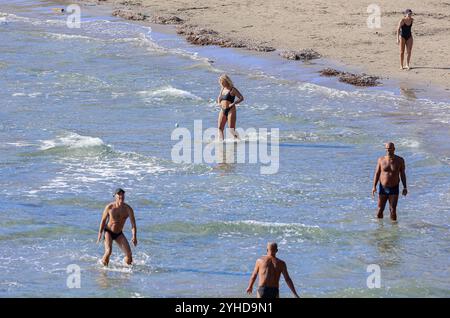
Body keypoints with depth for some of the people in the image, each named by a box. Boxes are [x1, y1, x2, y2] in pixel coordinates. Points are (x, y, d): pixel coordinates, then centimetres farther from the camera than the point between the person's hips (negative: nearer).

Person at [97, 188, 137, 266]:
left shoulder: (128, 209, -12)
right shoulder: (110, 207, -14)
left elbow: (133, 223, -13)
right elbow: (103, 220, -2)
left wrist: (134, 236, -27)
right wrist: (100, 233, -4)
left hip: (119, 234, 3)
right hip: (108, 232, -2)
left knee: (129, 254, -6)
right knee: (108, 251, -26)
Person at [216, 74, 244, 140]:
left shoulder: (232, 89, -8)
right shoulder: (222, 89, 13)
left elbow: (241, 98, -11)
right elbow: (219, 97, 30)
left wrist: (233, 103, -20)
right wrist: (218, 102, 9)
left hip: (230, 110, -8)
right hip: (223, 110, 8)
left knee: (232, 129, -12)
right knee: (220, 128, 0)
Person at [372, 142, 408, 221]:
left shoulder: (399, 160, -4)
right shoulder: (381, 160, -2)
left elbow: (402, 174, 3)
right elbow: (377, 173, 2)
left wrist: (405, 187, -1)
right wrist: (374, 186, -5)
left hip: (394, 189, -1)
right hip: (383, 188, 1)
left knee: (393, 210, -4)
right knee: (380, 210, 3)